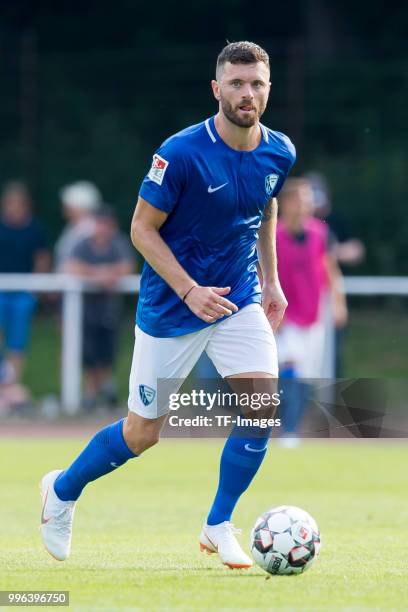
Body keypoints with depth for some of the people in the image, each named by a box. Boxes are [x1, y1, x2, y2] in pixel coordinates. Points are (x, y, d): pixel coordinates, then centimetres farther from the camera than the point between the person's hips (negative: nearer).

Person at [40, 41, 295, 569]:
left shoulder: (279, 153, -4)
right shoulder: (181, 153, -22)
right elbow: (142, 229, -15)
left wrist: (271, 281, 13)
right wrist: (189, 291, -23)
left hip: (239, 300, 4)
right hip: (170, 308, -4)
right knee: (143, 433, 3)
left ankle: (218, 527, 2)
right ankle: (63, 491, 31)